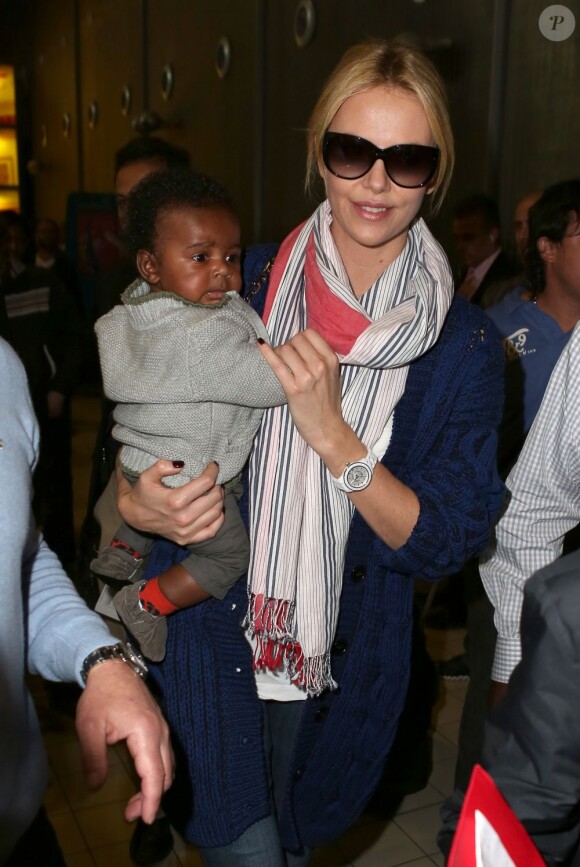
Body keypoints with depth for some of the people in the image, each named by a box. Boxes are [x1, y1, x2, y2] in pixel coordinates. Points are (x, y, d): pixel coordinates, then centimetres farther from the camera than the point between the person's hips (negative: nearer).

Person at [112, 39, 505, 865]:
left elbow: (446, 542, -13)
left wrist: (332, 434, -26)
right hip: (211, 635, -1)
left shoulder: (464, 344, -9)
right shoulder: (241, 288, -9)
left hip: (344, 660, 1)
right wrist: (142, 505, -22)